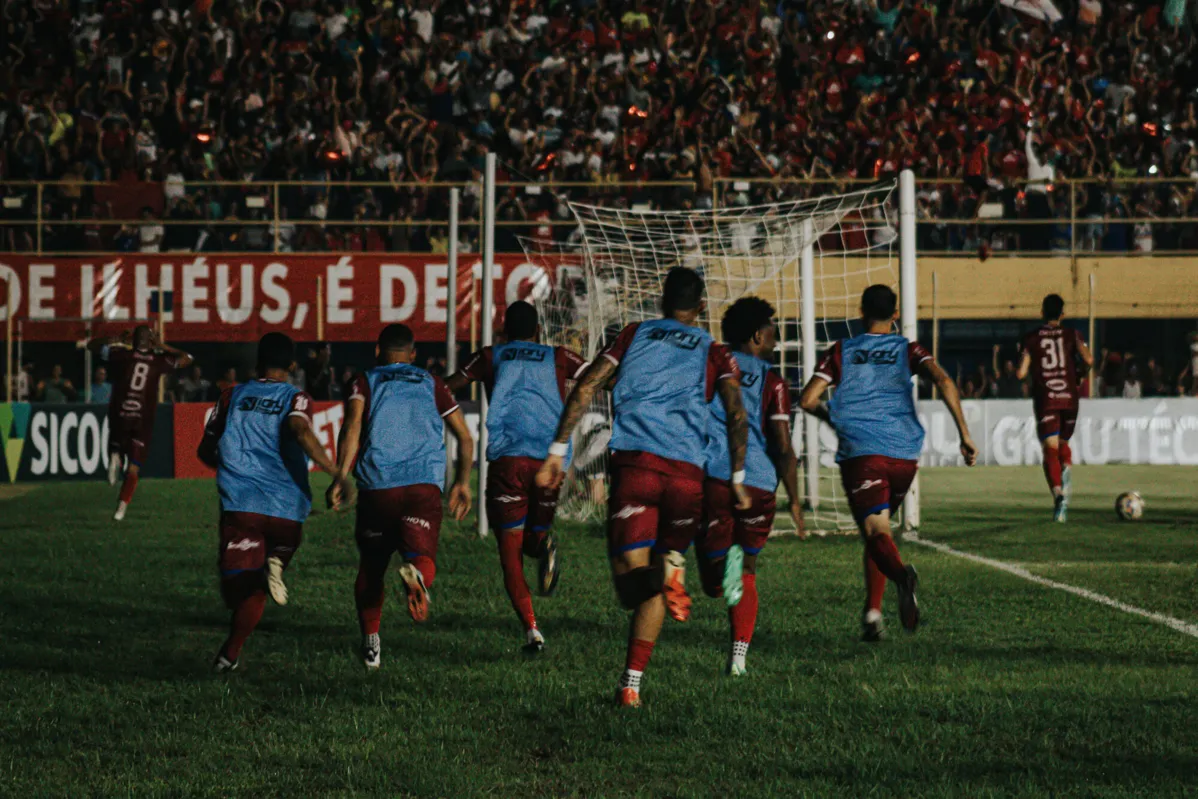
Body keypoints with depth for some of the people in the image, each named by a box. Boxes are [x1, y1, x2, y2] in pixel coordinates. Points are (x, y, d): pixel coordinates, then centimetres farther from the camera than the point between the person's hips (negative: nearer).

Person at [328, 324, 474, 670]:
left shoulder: (365, 382, 13)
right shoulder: (432, 384, 19)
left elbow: (353, 426, -7)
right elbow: (465, 438, 18)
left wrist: (341, 477, -11)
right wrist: (462, 482, 32)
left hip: (377, 486, 0)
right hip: (425, 485, 0)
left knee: (371, 566, 18)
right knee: (422, 558, -11)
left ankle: (370, 642, 14)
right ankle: (416, 574, -48)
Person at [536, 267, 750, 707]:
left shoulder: (634, 335, 18)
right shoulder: (714, 353, 17)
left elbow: (585, 387, 7)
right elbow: (737, 413, 2)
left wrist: (557, 452, 7)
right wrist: (738, 480, 8)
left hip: (634, 463, -1)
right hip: (687, 473, 1)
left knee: (631, 579, -1)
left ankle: (657, 573, -37)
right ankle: (631, 684, 1)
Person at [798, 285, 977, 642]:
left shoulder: (841, 352, 12)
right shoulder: (908, 350, 12)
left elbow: (807, 400, 5)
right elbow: (943, 380, -7)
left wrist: (829, 417, 26)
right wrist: (964, 434, -6)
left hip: (860, 454, -2)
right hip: (904, 453, 2)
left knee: (876, 531, -11)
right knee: (879, 526, 21)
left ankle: (901, 573, -46)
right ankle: (872, 612, 15)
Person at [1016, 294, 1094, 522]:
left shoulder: (1031, 338, 4)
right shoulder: (1072, 335, 5)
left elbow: (1021, 373, -2)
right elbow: (1088, 360, -10)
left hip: (1045, 399, -1)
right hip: (1069, 397, 1)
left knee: (1050, 449, -5)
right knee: (1063, 443, 21)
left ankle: (1057, 492, -28)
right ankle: (1066, 468, -12)